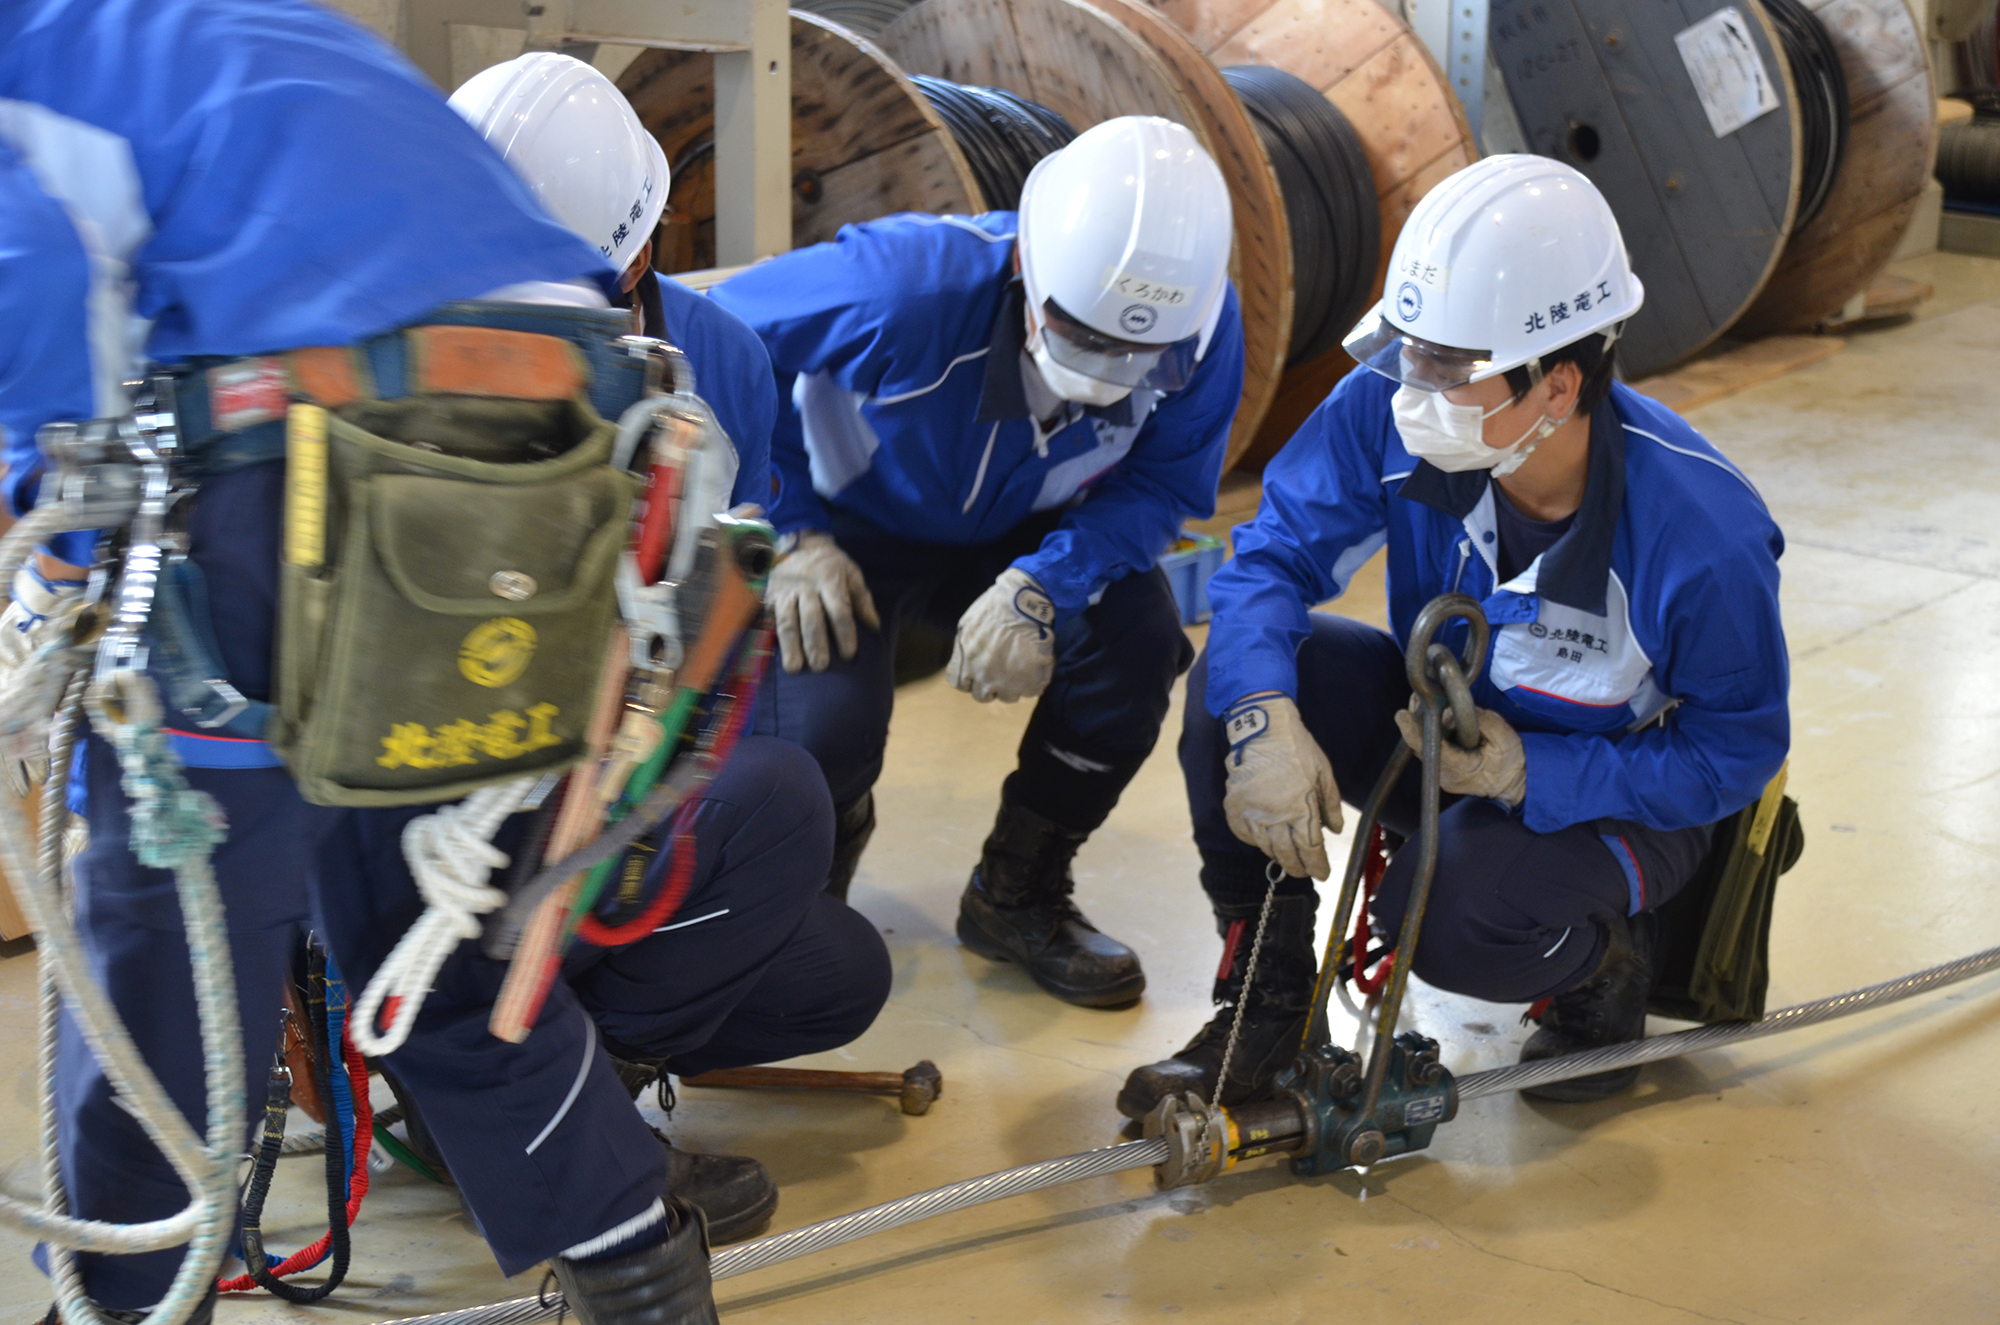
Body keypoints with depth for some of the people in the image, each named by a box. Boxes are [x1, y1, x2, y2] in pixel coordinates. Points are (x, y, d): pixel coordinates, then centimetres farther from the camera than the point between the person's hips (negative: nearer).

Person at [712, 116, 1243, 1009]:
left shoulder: (1202, 329, -27)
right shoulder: (906, 284, -36)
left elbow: (1160, 485, -15)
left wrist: (1046, 584, -34)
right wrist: (787, 536, -24)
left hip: (1015, 537, 3)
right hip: (851, 525, -3)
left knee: (1139, 640, -25)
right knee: (823, 729, -28)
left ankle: (1017, 895, 1)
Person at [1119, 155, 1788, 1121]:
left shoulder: (1703, 534, -32)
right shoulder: (1390, 410, -24)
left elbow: (1735, 752, -20)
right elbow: (1275, 553, -17)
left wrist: (1531, 772, -32)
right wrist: (1262, 716, -38)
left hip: (1608, 789, -4)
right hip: (1438, 717, 5)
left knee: (1452, 920, -35)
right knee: (1235, 678, -23)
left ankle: (1601, 965, 5)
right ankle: (1265, 1009, -5)